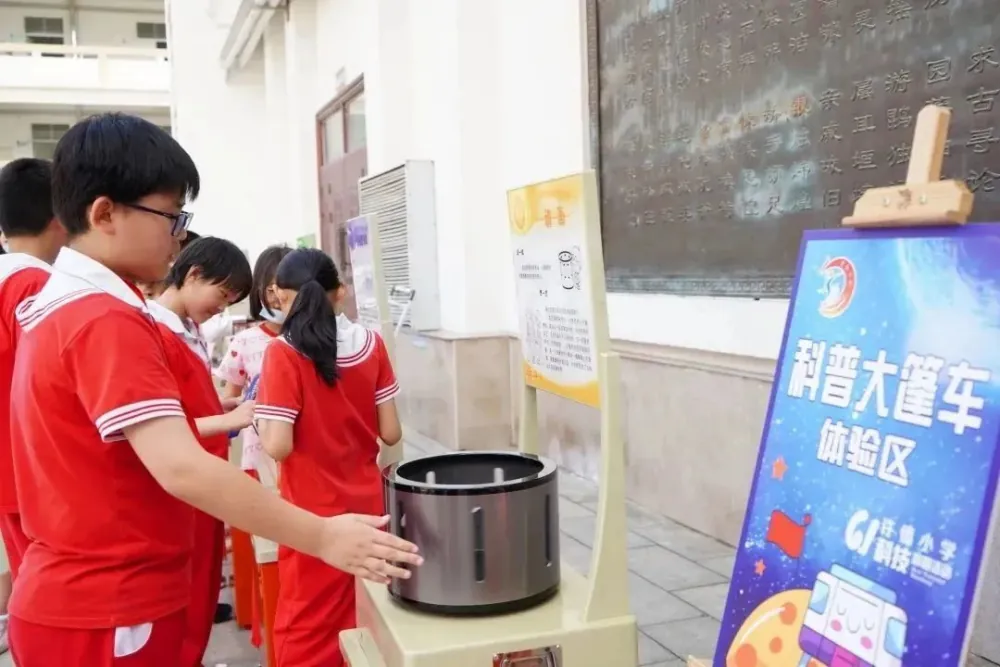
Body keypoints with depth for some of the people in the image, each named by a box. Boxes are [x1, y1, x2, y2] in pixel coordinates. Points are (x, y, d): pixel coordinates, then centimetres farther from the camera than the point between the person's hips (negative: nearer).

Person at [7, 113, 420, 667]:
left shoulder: (62, 303, 8)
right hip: (107, 614, -9)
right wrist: (322, 537, -33)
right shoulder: (108, 321, -23)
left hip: (75, 596, 9)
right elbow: (180, 468, -33)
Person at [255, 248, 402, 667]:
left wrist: (259, 417, 0)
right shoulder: (372, 345, -3)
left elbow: (278, 447, -19)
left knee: (307, 630, 11)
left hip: (314, 514, -4)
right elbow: (391, 433, -2)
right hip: (366, 504, 4)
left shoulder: (283, 354, -15)